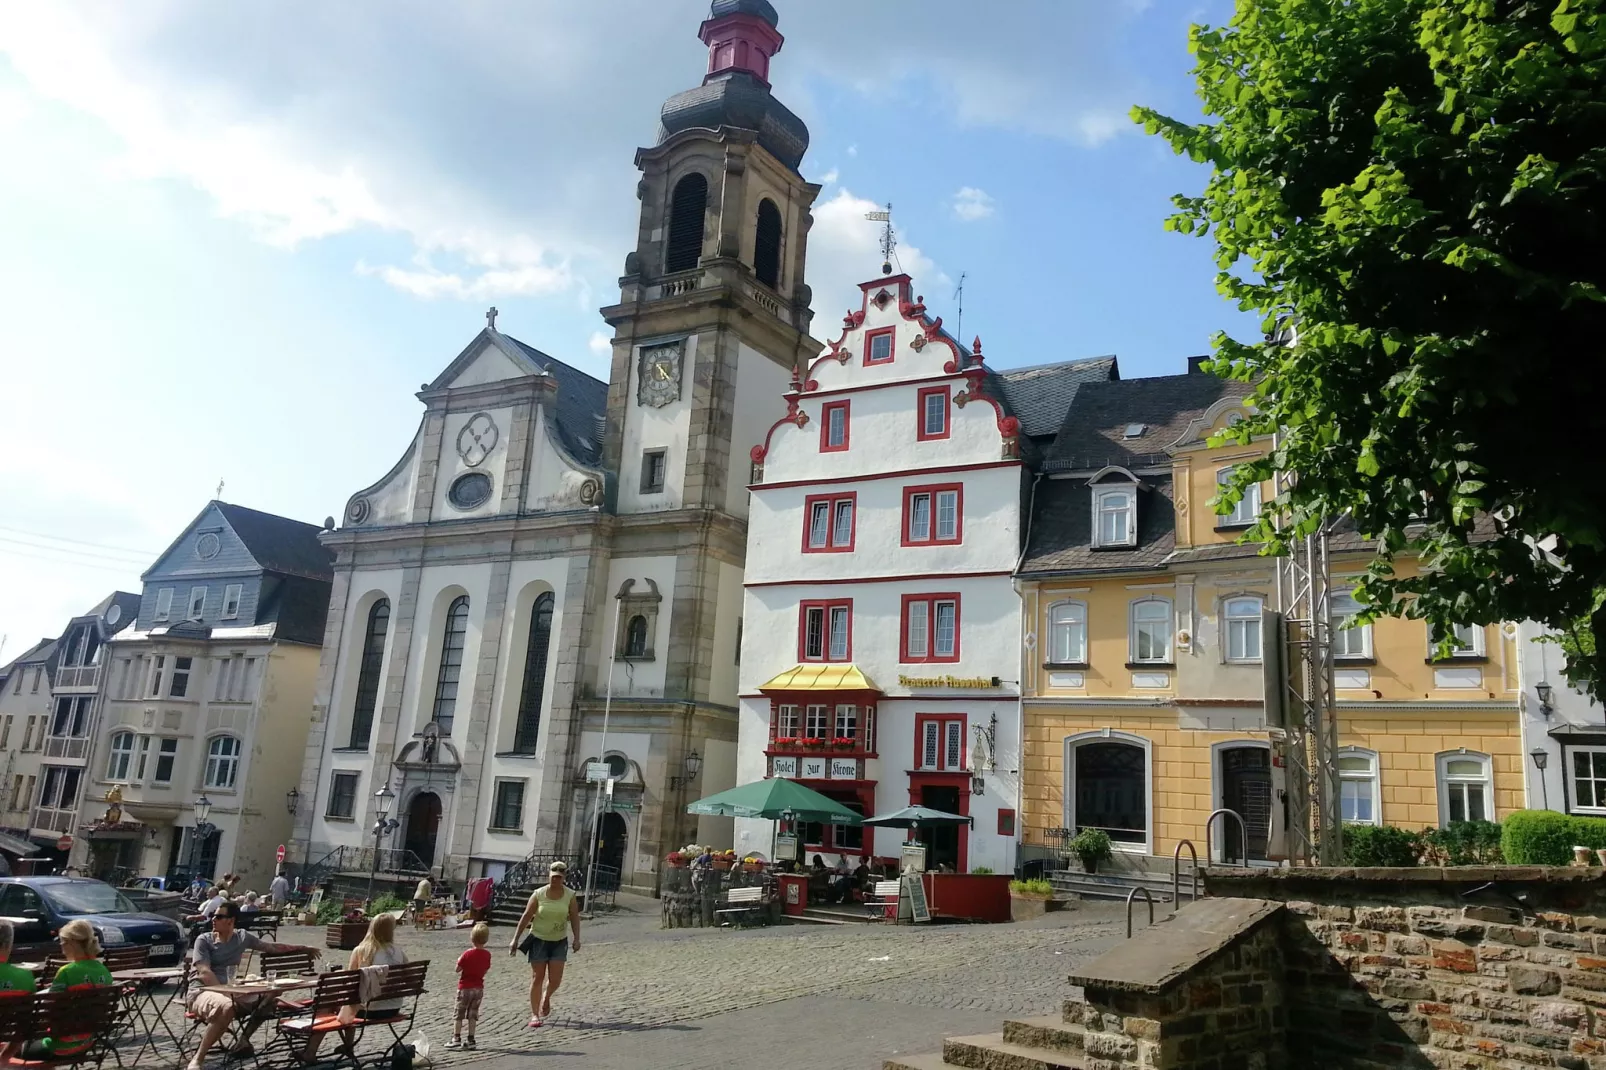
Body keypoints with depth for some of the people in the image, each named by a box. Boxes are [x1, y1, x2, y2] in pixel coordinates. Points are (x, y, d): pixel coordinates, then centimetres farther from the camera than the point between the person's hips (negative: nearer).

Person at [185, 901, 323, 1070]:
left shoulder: (242, 937, 9)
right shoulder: (204, 940, -4)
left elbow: (272, 947, 20)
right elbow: (204, 973, -16)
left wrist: (303, 948, 21)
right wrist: (224, 993, -28)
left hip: (231, 989, 6)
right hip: (202, 992, -6)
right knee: (227, 1006, -39)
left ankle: (244, 1038, 2)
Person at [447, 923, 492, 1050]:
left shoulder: (467, 954, -16)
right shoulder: (487, 955, -3)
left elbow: (458, 969, -10)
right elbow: (486, 970, 5)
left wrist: (459, 960, 8)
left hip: (465, 987, -4)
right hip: (479, 988, 4)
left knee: (458, 1014, 6)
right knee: (473, 1014, 11)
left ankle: (456, 1038, 3)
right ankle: (471, 1039, 11)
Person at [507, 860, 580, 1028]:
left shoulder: (570, 895, -3)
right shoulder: (538, 894, -7)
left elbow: (574, 918, -2)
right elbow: (526, 917, -4)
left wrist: (576, 938, -13)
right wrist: (515, 939, -5)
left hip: (559, 942, 1)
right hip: (539, 939, -1)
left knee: (555, 978, -4)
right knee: (537, 978, -1)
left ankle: (546, 997, 30)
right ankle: (534, 1015, 8)